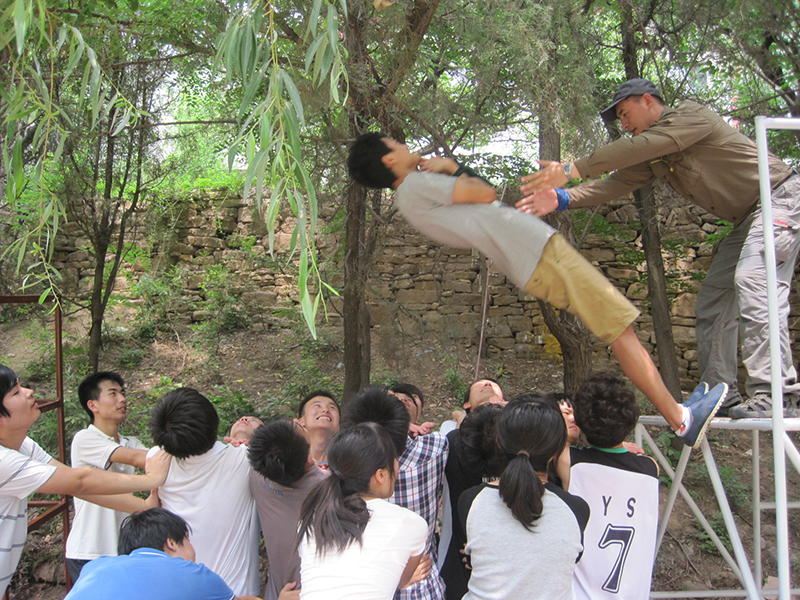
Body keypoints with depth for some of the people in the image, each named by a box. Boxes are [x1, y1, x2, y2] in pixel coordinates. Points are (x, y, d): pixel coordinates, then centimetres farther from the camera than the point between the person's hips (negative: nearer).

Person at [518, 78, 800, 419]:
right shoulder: (653, 159, 10)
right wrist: (561, 198, -16)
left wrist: (572, 169, -31)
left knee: (753, 278, -27)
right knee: (712, 301, 3)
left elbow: (637, 148, -28)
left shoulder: (690, 116, -15)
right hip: (745, 219, 10)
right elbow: (616, 183, -1)